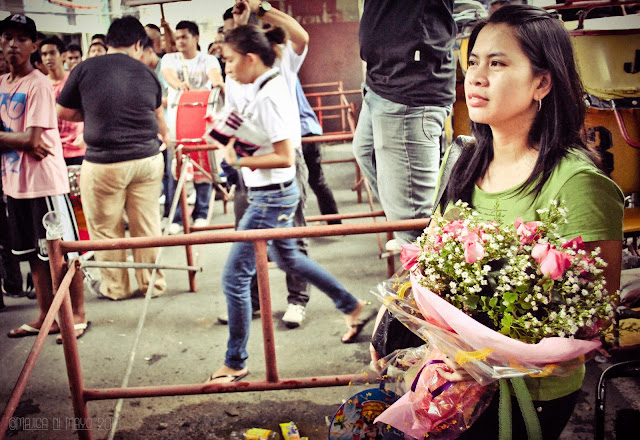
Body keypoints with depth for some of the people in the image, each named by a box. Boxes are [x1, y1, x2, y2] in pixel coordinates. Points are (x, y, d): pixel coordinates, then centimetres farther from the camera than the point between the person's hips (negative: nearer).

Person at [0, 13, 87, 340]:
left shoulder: (38, 84, -12)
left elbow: (32, 139, -18)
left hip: (45, 181, -8)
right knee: (33, 252, 15)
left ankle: (78, 315, 15)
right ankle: (45, 316, 28)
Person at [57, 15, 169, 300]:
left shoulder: (85, 69, -3)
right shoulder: (147, 74, 5)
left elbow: (63, 113, 5)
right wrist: (166, 137, 43)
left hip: (103, 163, -3)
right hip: (147, 159, 3)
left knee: (106, 229, 12)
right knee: (147, 225, 14)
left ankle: (116, 287, 24)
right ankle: (152, 283, 25)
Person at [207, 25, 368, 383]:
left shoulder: (268, 97, -22)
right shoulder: (275, 84, 8)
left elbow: (285, 157, -25)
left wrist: (238, 160, -20)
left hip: (271, 197, -11)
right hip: (278, 193, 11)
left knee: (235, 276, -2)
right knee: (288, 258, 29)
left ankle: (236, 364, 12)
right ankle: (351, 306, 43)